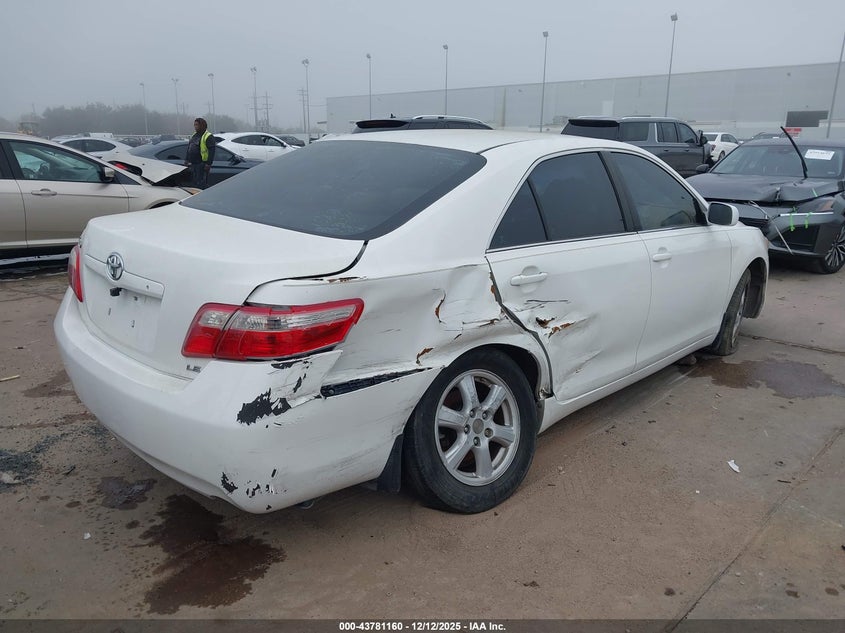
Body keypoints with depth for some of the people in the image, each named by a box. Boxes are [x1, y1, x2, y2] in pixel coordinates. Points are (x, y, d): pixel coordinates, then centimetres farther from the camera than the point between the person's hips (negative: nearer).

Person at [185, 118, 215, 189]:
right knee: (194, 182, 13)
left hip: (202, 164, -9)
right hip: (193, 164, 9)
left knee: (201, 184, -10)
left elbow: (211, 151, -17)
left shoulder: (208, 137, -10)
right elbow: (189, 148, 25)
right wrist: (186, 159, 19)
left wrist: (208, 164, -23)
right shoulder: (194, 135, 18)